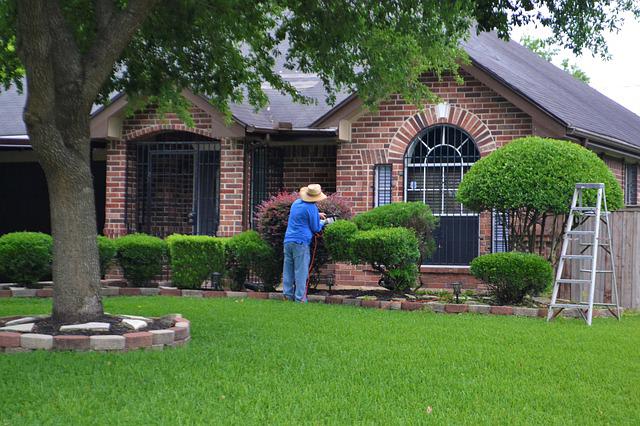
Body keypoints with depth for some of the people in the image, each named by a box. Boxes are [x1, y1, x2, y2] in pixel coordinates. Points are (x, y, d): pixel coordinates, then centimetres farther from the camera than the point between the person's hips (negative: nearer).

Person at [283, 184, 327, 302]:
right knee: (301, 271, -3)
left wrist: (317, 215, 31)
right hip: (301, 242, -7)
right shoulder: (312, 208, -10)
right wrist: (322, 222, 17)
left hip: (288, 240, 7)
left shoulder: (296, 203, 14)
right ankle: (300, 298, -4)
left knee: (288, 270, 9)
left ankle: (288, 295, 9)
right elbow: (315, 228, -3)